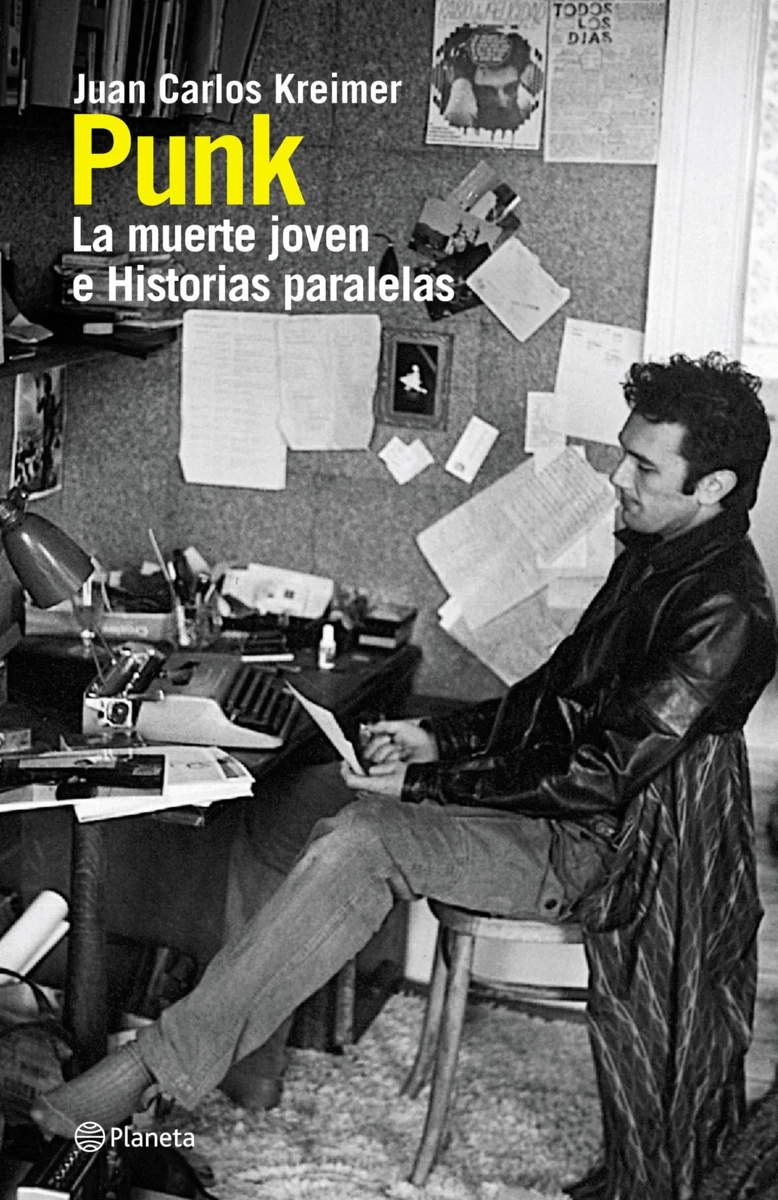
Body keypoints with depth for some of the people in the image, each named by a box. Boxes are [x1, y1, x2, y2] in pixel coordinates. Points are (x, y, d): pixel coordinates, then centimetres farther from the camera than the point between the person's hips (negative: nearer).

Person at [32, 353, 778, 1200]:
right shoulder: (656, 555, 7)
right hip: (566, 796, 10)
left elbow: (605, 773, -25)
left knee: (364, 840, -28)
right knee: (312, 794, 2)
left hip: (602, 844, -10)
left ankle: (156, 1068, -21)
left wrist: (426, 785, -20)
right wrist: (440, 739, 3)